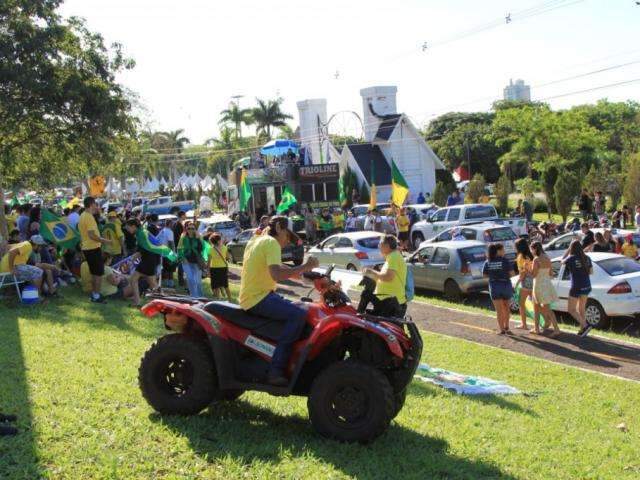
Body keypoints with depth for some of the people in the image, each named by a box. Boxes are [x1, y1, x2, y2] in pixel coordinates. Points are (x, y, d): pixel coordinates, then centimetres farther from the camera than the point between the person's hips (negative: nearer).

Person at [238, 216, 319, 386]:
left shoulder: (255, 240, 19)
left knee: (295, 308, 19)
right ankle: (276, 370, -27)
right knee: (299, 314, -24)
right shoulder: (271, 243, -11)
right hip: (258, 299, -11)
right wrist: (304, 267, -20)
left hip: (250, 298, 11)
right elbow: (277, 275, -27)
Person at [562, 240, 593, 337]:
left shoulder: (571, 258, -15)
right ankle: (582, 330, 21)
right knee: (581, 309, 19)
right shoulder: (587, 258, 1)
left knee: (571, 310, 5)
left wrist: (568, 249, 7)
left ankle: (585, 325, -11)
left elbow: (562, 261, 6)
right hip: (586, 286, 6)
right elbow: (591, 271, 11)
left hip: (576, 287, -6)